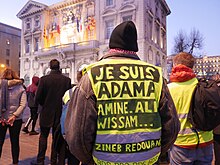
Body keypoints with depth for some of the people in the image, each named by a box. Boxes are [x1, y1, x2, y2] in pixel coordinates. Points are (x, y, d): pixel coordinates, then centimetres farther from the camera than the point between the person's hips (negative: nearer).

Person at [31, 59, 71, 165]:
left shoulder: (44, 79, -11)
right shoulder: (67, 80, -8)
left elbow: (37, 98, -10)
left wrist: (45, 105, 10)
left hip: (46, 113, -1)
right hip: (60, 113, 1)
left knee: (43, 136, 16)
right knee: (56, 137, 13)